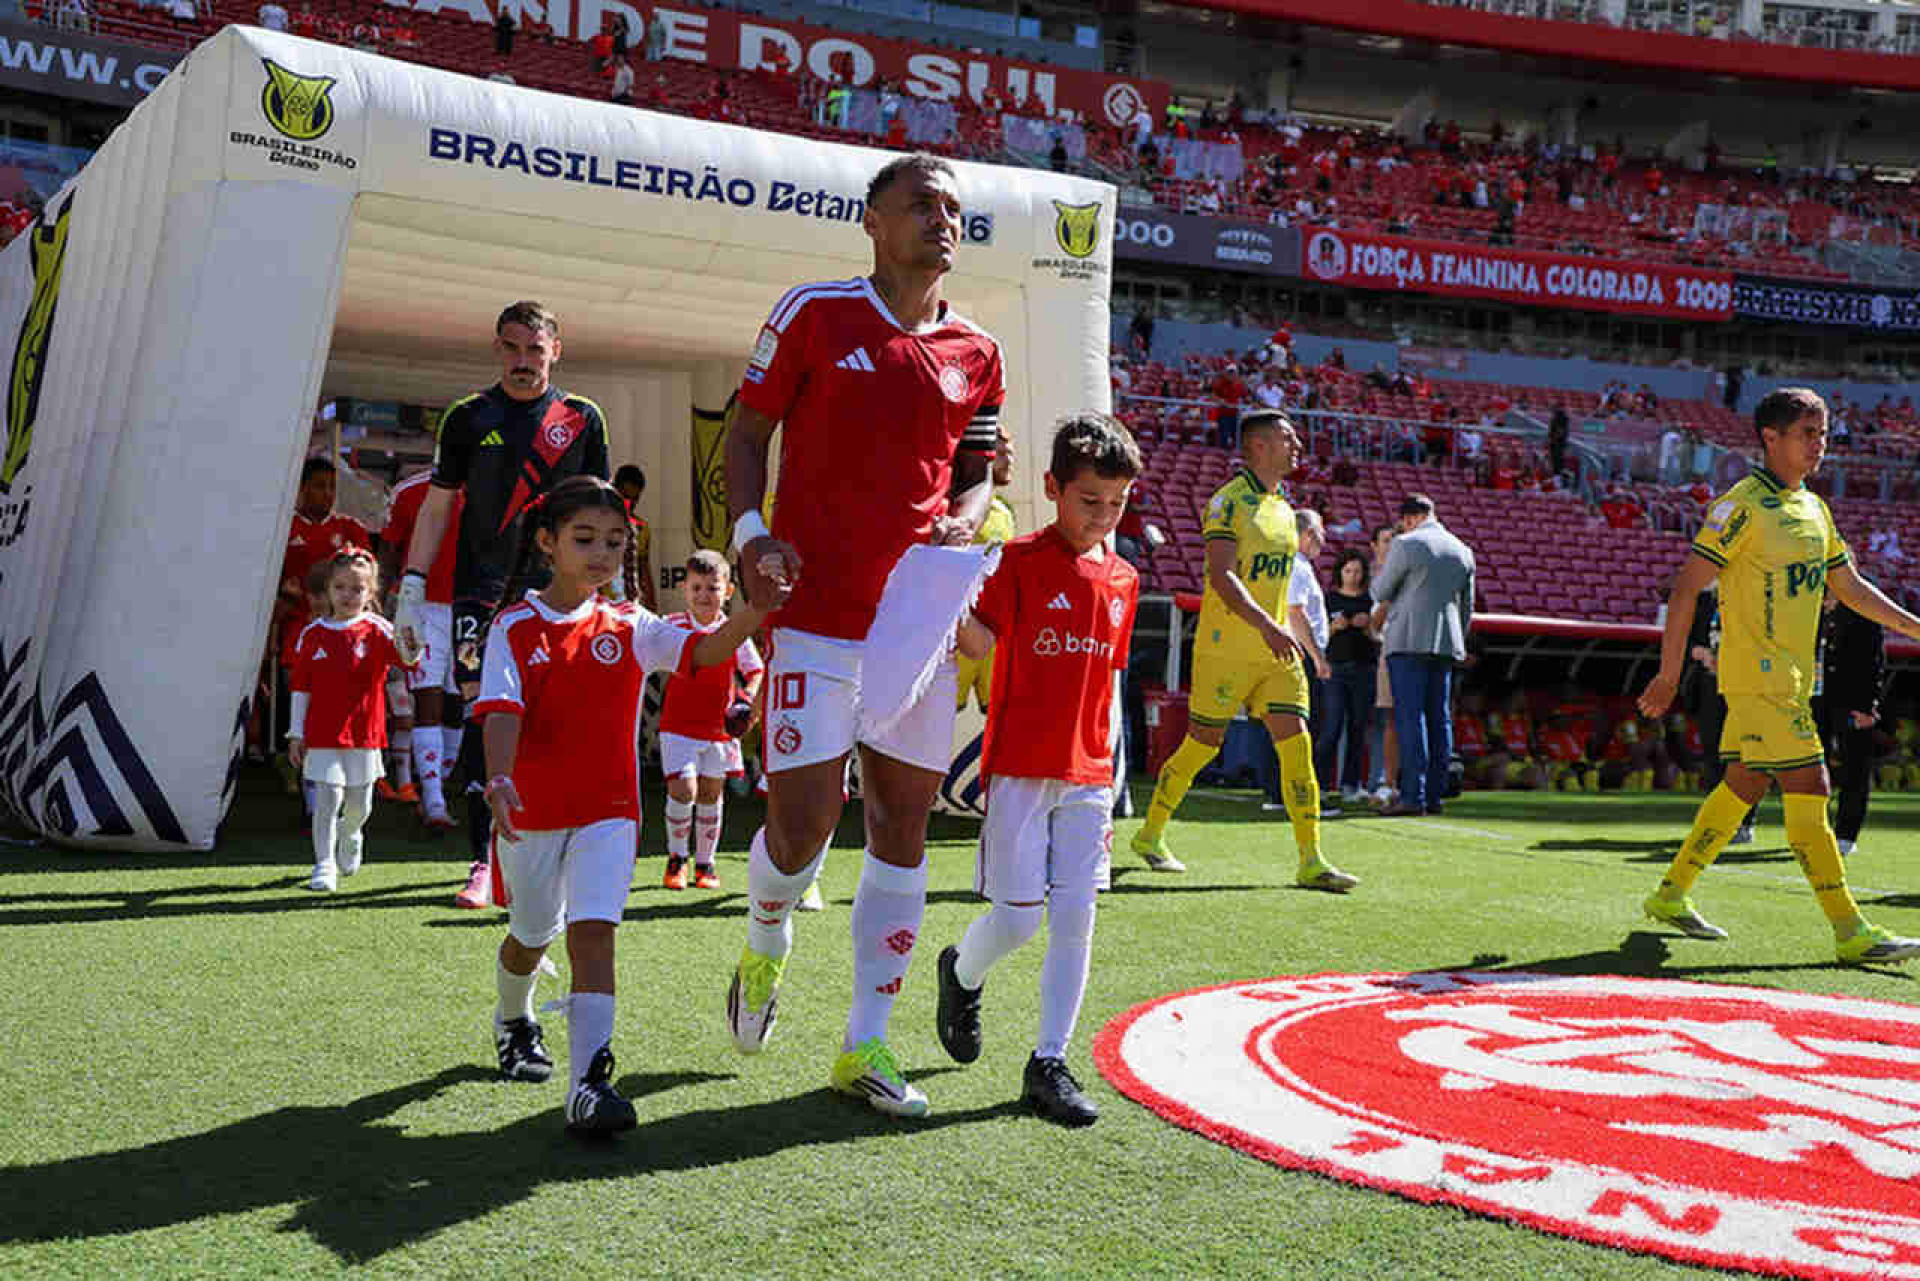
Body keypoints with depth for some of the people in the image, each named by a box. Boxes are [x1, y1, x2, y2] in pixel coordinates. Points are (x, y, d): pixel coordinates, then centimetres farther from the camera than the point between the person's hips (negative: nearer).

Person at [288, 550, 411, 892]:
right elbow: (300, 688, 7)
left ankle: (349, 834, 43)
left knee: (360, 805, 11)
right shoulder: (312, 634, 2)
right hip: (322, 734, 0)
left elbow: (404, 653, -23)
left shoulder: (376, 630, -3)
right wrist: (296, 734, 5)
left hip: (364, 734, 0)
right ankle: (324, 864, 3)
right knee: (327, 799, -7)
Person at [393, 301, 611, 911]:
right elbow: (436, 506, 9)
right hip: (482, 592, 0)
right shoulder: (468, 417, 7)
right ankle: (484, 863, -2)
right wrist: (411, 588, 2)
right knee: (485, 718, -7)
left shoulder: (582, 418, 7)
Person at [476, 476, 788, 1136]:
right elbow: (501, 710, -16)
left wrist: (754, 610, -33)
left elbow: (703, 649, -13)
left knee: (593, 932, -16)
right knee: (532, 935, 17)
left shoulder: (629, 628, 2)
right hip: (531, 809, 0)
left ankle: (589, 1082, -23)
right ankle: (513, 1020, 50)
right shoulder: (516, 626, -4)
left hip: (608, 809, 0)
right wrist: (498, 778, -35)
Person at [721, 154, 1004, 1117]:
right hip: (816, 612, -4)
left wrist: (966, 519, -2)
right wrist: (749, 532, -11)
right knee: (803, 821, -8)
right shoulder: (815, 313, 1)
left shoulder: (977, 355, 11)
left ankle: (865, 1046, 17)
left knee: (903, 824, 6)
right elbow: (747, 431, 5)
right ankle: (764, 948, 28)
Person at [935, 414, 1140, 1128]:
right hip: (1020, 767, -5)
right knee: (1019, 916, -3)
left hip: (1085, 776, 5)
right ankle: (961, 973, 30)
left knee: (1076, 916, 0)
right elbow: (980, 640, -19)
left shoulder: (1122, 580, 11)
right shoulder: (1020, 561, -5)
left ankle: (1049, 1065, 10)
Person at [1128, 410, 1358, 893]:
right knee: (1202, 744, 2)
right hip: (1224, 648, -6)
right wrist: (1267, 626, -30)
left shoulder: (1284, 508, 14)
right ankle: (1150, 834, 22)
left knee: (1297, 743, -4)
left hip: (1276, 651, 7)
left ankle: (1311, 862, -2)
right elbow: (1221, 576, -21)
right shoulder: (1228, 501, -10)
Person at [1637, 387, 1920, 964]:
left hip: (1791, 678, 9)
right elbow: (1685, 587, -13)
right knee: (1808, 791, -9)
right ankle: (1850, 933, -5)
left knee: (1743, 787, 13)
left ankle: (1671, 894, 25)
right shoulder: (1743, 505, -12)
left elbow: (1850, 586, 24)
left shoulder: (1814, 508, 14)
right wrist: (1669, 673, -14)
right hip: (1759, 677, -9)